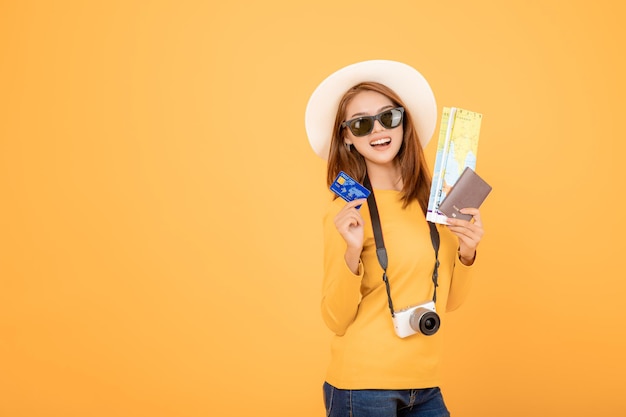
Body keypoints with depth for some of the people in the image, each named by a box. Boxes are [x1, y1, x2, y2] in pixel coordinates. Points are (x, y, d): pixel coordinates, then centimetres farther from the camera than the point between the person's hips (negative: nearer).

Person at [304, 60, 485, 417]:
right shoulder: (347, 211, -11)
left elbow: (449, 300, 8)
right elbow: (336, 319, -11)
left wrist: (466, 253, -9)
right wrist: (352, 252, -24)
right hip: (362, 385, -4)